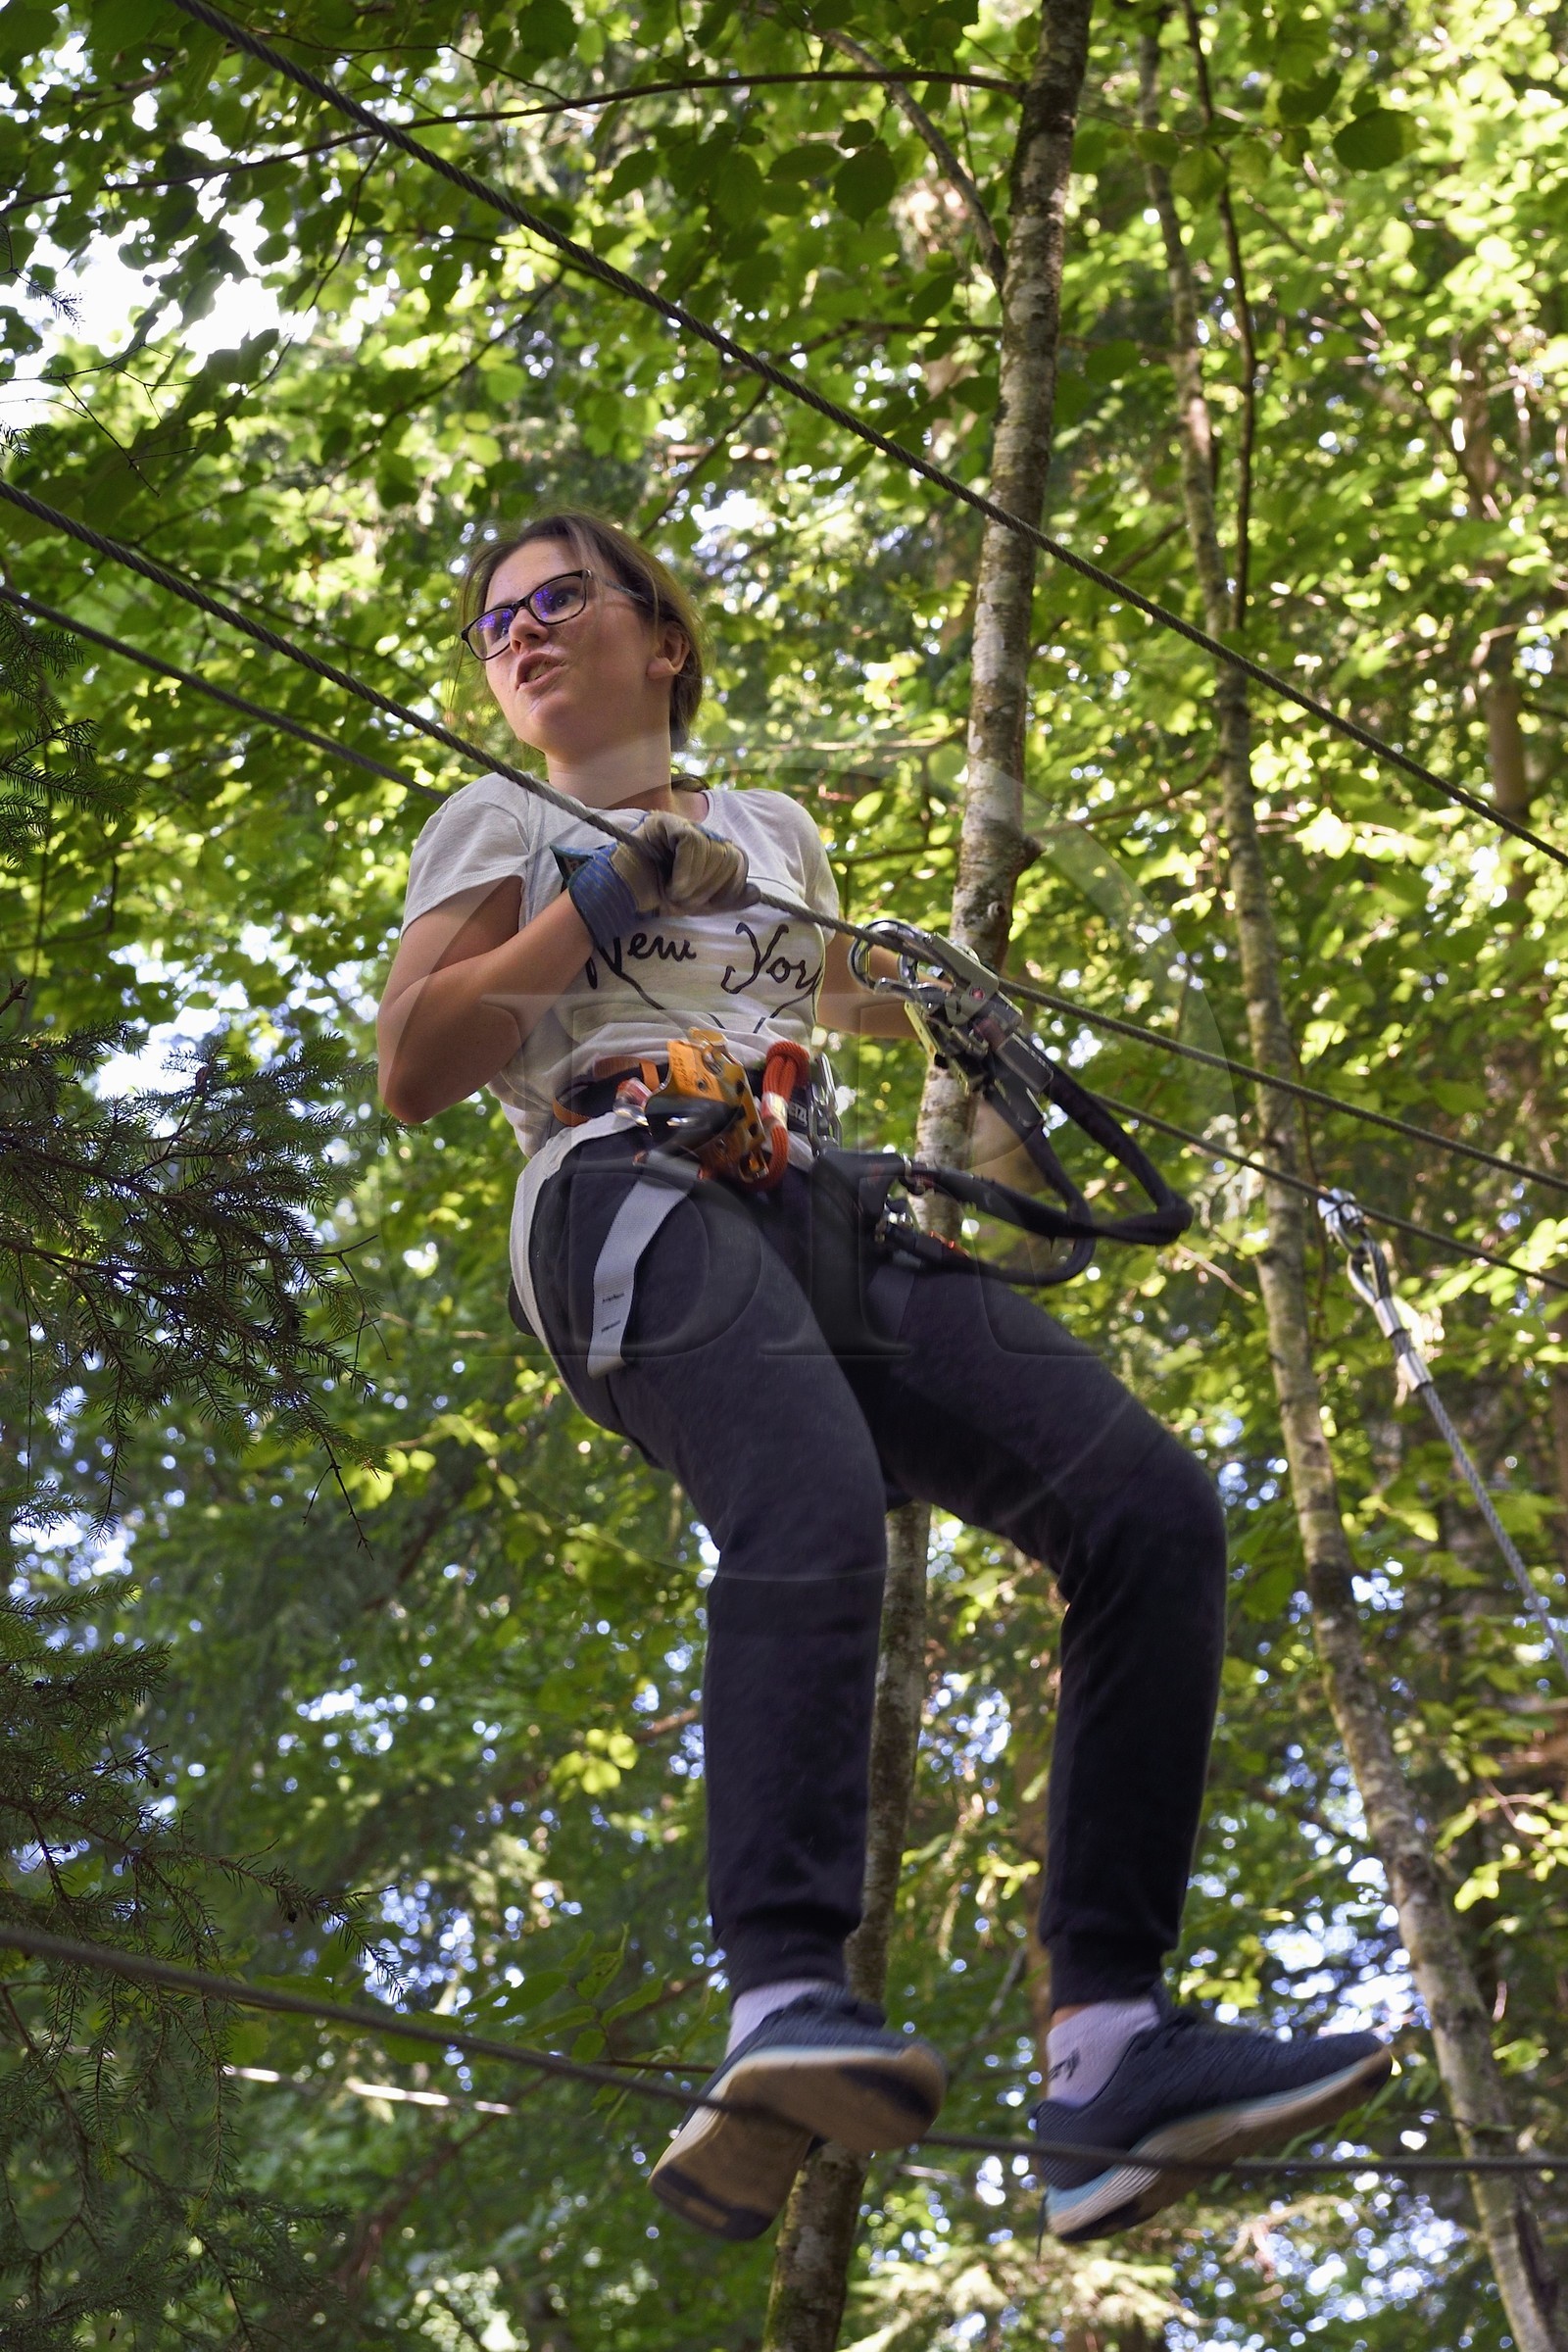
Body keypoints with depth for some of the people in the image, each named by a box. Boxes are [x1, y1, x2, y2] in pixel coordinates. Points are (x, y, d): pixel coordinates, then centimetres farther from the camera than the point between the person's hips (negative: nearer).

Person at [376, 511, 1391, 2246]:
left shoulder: (772, 827, 33)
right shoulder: (503, 824, 21)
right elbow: (409, 1075, 8)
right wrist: (602, 897, 3)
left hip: (814, 1210, 5)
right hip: (631, 1204, -5)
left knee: (1150, 1510, -20)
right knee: (814, 1518, -38)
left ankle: (1108, 2042, -27)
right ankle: (782, 2008, -53)